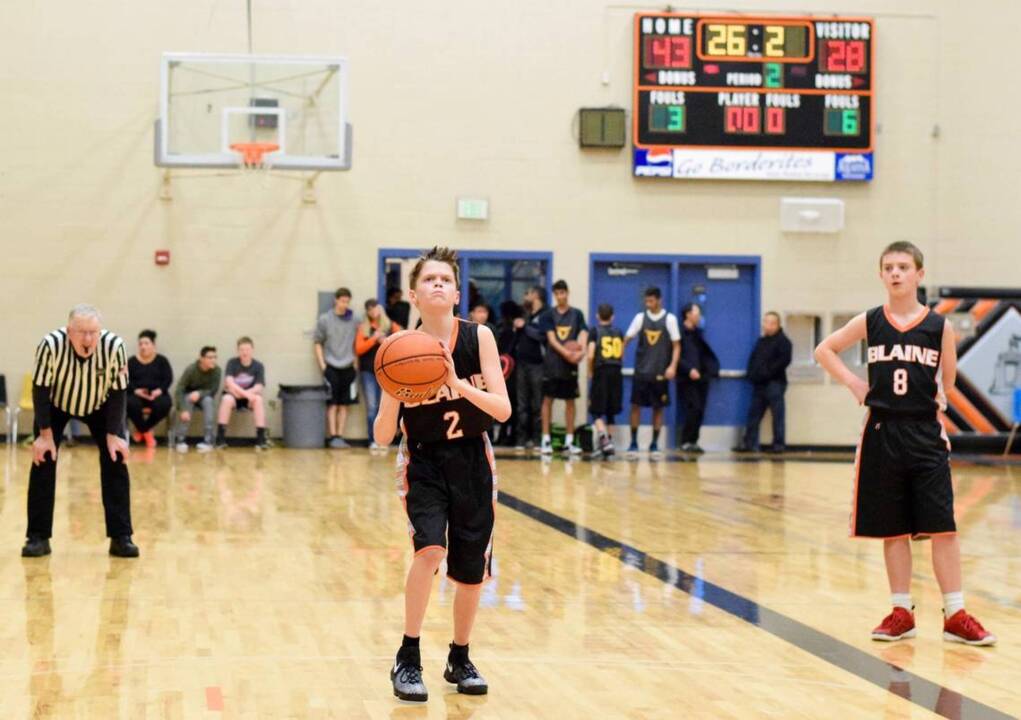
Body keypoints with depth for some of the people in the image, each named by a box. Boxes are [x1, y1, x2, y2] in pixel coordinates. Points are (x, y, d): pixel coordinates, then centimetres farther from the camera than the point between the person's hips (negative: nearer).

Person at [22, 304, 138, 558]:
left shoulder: (114, 346, -34)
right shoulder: (51, 345, -37)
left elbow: (118, 392, -21)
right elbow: (40, 390, -24)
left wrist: (113, 435, -20)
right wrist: (45, 434, -23)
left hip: (99, 406, 1)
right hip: (56, 404, -1)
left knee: (115, 462, -8)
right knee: (42, 461, -10)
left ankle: (121, 537, -1)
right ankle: (38, 537, 0)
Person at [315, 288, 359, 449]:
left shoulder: (353, 321, 4)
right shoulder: (325, 320, -1)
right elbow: (318, 343, 3)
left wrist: (355, 363, 2)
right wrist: (322, 366, -4)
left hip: (348, 368, 2)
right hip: (331, 367, -2)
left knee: (344, 404, 5)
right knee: (332, 404, -2)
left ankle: (340, 436, 9)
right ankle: (333, 437, 1)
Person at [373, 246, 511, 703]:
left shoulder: (479, 338, -9)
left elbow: (503, 410, -14)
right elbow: (382, 437, -11)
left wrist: (459, 385, -29)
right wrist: (393, 394, -30)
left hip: (472, 463, 2)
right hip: (423, 463, -2)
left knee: (471, 573, 7)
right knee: (430, 548, -25)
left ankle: (460, 661, 31)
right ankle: (408, 660, -11)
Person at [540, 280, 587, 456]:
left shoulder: (577, 314, 6)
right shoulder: (549, 314, 2)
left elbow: (583, 334, -2)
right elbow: (551, 339, -7)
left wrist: (581, 350, -23)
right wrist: (565, 352, -23)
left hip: (570, 364, 2)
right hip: (552, 363, -2)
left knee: (570, 401, 5)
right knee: (548, 399, -2)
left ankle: (569, 441, 10)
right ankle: (546, 440, 3)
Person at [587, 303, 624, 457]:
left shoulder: (595, 331, -2)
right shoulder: (618, 332, 10)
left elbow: (591, 355, -9)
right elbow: (621, 356, 7)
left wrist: (590, 371, 5)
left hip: (601, 371, -4)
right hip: (616, 372, 4)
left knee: (596, 411, -1)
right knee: (610, 411, 13)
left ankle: (604, 438, -24)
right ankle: (605, 443, 15)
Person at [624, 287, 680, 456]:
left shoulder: (670, 319, -3)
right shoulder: (640, 317, 2)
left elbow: (676, 345, -2)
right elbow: (627, 339, 3)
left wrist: (672, 366, -13)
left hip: (660, 372, -1)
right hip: (641, 370, 1)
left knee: (658, 408, 3)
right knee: (635, 405, -1)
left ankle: (654, 444, 11)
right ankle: (633, 442, 8)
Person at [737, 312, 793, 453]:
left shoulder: (782, 341, -4)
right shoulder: (761, 341, 20)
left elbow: (784, 360, -16)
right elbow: (753, 359, 23)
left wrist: (768, 372, -18)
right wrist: (752, 374, 6)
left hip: (774, 383, -8)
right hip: (759, 384, 8)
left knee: (777, 414, -5)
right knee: (754, 414, 5)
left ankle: (779, 444, -2)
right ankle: (749, 443, 7)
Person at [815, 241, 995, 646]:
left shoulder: (939, 326, -1)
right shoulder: (869, 323, 1)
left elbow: (948, 379, 11)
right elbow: (824, 350, 12)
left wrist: (935, 402, 3)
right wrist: (853, 384, 2)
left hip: (926, 434, -1)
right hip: (883, 434, 1)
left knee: (942, 526, -4)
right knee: (893, 529, 8)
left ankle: (955, 615, 2)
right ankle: (901, 612, 18)